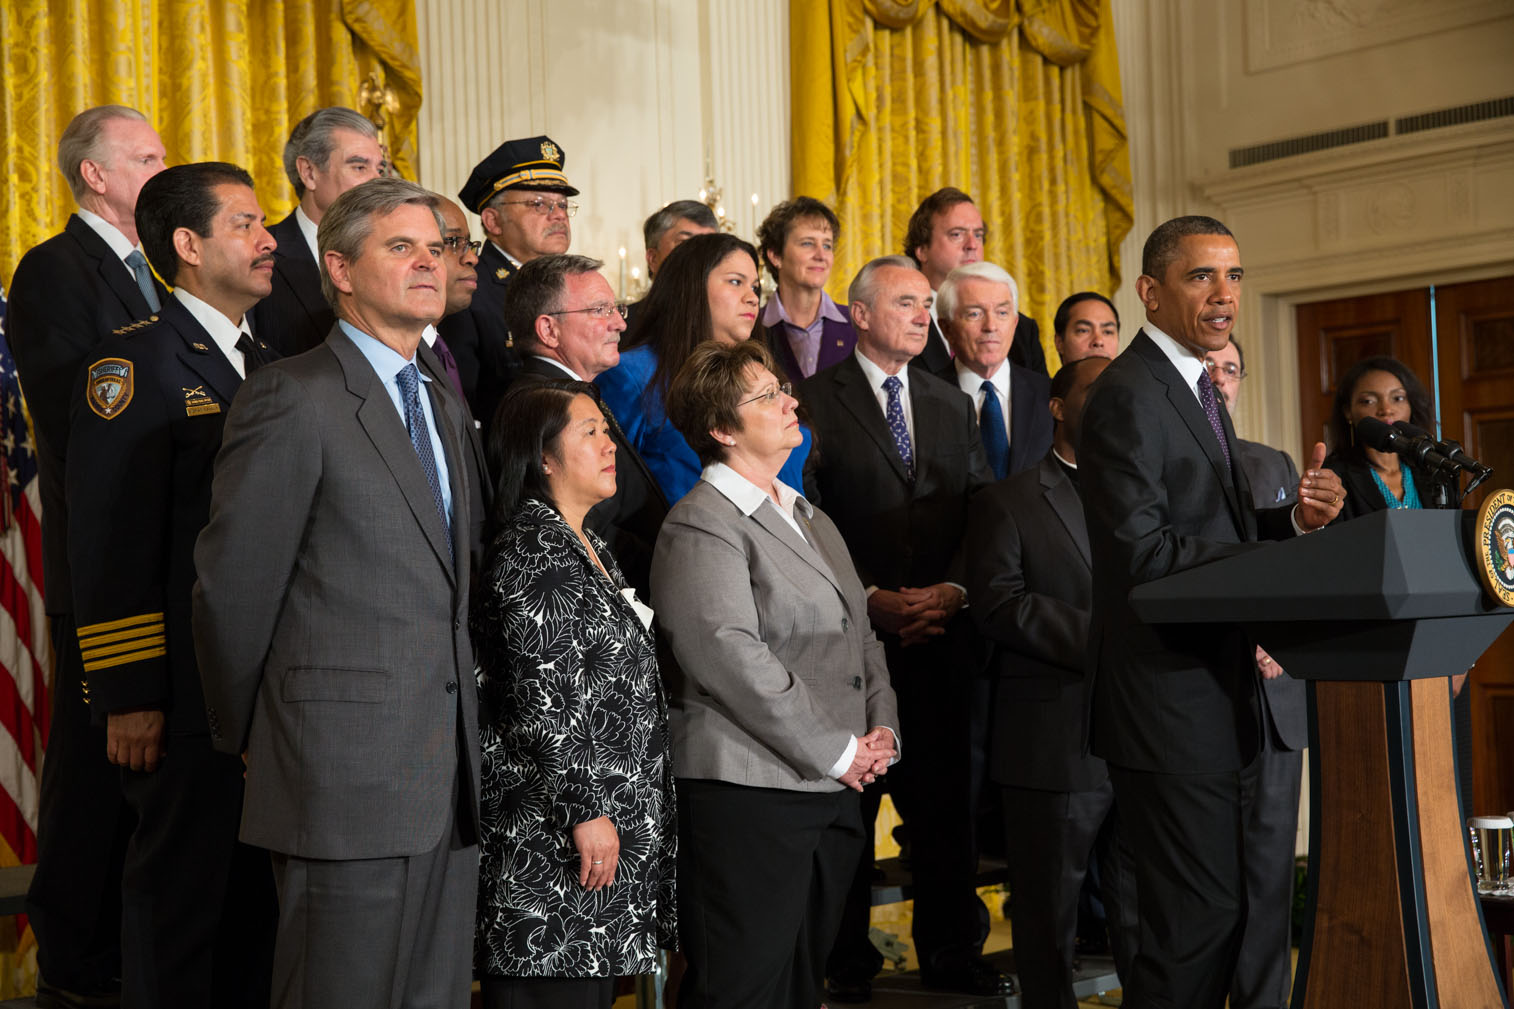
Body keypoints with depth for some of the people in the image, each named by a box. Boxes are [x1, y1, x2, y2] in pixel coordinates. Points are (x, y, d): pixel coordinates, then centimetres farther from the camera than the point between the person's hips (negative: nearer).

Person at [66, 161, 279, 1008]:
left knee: (261, 888, 15)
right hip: (187, 693, -7)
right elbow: (111, 547, -14)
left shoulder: (264, 364, 14)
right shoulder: (136, 361, -10)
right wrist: (129, 698, -16)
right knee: (181, 895, 5)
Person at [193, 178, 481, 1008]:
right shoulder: (293, 397, -9)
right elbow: (233, 584, -8)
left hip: (447, 780, 8)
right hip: (345, 775, -7)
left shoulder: (442, 404, 17)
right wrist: (247, 738, 2)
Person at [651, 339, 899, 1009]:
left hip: (833, 790, 9)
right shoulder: (702, 526, -11)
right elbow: (729, 657, -20)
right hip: (749, 795, -9)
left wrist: (880, 727, 4)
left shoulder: (808, 518, 19)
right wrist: (834, 752, -16)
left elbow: (856, 632, 21)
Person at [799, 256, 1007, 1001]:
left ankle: (950, 950, 20)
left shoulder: (953, 406, 16)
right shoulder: (814, 401, -1)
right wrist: (870, 597, -14)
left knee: (946, 795, 8)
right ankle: (845, 959, 16)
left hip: (940, 632, 4)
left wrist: (954, 589, -7)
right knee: (847, 798, 5)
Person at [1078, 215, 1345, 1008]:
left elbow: (1216, 530, 15)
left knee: (1220, 912, 15)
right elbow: (1142, 551, -22)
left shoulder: (1198, 390, 18)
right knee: (1199, 920, -5)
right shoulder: (1127, 397, -14)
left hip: (1214, 697, 10)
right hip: (1171, 701, -10)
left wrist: (1295, 519, -4)